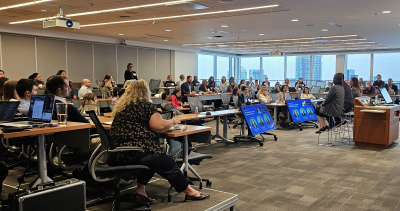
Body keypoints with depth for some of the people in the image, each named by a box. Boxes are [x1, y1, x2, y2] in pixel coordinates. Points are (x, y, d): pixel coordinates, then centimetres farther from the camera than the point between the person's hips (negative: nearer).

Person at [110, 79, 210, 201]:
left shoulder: (121, 107, 17)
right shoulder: (145, 105, -6)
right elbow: (160, 126, -12)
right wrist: (173, 122, 8)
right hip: (134, 154, -8)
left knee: (154, 157, 25)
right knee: (168, 164, 6)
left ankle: (140, 189, 19)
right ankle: (190, 192, 17)